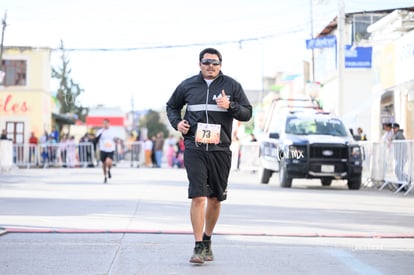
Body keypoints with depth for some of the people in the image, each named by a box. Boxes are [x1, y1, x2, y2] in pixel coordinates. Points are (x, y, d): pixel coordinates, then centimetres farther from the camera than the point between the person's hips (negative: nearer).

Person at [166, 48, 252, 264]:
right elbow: (172, 106, 23)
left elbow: (247, 113, 5)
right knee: (198, 196, -12)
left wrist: (230, 106, -14)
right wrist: (177, 122, 3)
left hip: (220, 149, 1)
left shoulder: (231, 86, 5)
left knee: (215, 198, 10)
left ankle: (207, 240, 29)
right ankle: (199, 247, -9)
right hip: (194, 149, -1)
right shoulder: (187, 85, 7)